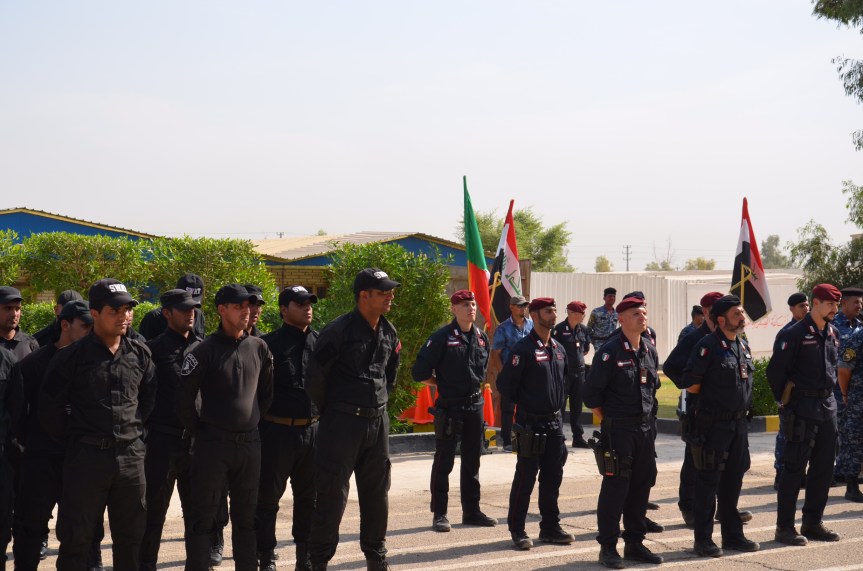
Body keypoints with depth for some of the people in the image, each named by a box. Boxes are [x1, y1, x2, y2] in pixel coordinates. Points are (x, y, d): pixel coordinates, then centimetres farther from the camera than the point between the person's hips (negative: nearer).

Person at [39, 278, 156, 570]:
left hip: (131, 455, 4)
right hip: (86, 456, -3)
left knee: (130, 535, 14)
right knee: (76, 537, 5)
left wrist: (134, 429, 12)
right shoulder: (72, 356, -7)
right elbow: (49, 407, -2)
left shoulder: (140, 354, 4)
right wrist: (72, 438, 4)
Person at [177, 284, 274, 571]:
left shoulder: (259, 348, 5)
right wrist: (199, 432, -1)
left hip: (250, 442, 4)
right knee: (202, 516, 2)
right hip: (213, 443, -4)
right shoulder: (205, 351, -9)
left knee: (246, 515, 14)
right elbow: (185, 398, -7)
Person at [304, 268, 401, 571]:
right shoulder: (339, 330, -13)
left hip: (377, 421, 6)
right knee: (332, 493, -2)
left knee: (377, 491, 13)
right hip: (343, 421, -6)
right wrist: (330, 411, 0)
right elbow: (315, 375, -10)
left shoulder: (389, 333, 9)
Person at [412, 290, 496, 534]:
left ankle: (471, 511, 22)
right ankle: (439, 514, 9)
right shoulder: (442, 337, -11)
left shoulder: (481, 337, 8)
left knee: (472, 461, 13)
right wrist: (443, 384, 0)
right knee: (444, 461, 1)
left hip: (475, 406, 6)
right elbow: (420, 372, -12)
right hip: (449, 408, -6)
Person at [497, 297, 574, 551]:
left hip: (555, 423, 7)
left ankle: (550, 527, 22)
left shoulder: (559, 349, 10)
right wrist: (524, 403, -1)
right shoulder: (523, 349, -13)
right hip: (531, 424, -7)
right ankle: (517, 530, 10)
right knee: (525, 478, 0)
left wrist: (558, 404, 15)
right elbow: (505, 384, -12)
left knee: (552, 478, 11)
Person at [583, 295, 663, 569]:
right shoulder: (609, 352, -12)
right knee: (615, 487, -4)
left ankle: (635, 543, 23)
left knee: (641, 486, 11)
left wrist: (647, 417, 15)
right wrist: (607, 422, -6)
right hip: (618, 430, -7)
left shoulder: (650, 351, 10)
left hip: (645, 428, 7)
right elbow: (591, 392, -11)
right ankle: (608, 547, 6)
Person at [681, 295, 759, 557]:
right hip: (714, 424, -7)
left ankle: (733, 535, 24)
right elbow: (690, 384, -15)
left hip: (738, 422, 8)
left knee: (733, 481, 14)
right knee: (708, 481, -1)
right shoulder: (708, 346, -13)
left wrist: (742, 403, 12)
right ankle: (703, 540, 6)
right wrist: (714, 394, -2)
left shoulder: (743, 346, 12)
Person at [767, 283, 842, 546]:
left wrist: (827, 393, 17)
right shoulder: (794, 334, -13)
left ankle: (812, 523, 22)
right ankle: (784, 527, 4)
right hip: (803, 409, -7)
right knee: (794, 468, -3)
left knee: (824, 467, 11)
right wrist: (785, 399, -3)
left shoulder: (833, 333, 10)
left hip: (827, 406, 7)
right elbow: (775, 370, -12)